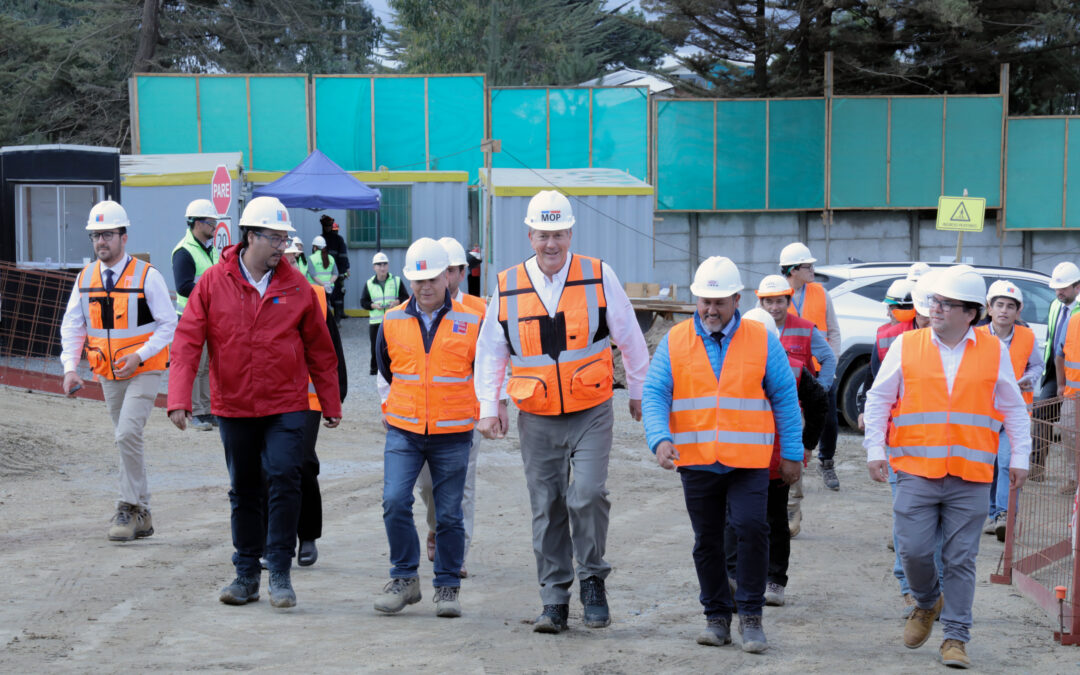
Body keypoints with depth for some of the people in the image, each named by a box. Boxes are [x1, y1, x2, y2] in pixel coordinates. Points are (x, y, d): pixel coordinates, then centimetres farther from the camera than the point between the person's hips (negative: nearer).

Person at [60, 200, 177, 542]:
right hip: (108, 375, 5)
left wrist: (139, 356, -20)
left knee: (127, 434, -20)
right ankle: (142, 515, 20)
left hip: (143, 372, -5)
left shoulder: (146, 276, -11)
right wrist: (70, 367, -6)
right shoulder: (85, 279, 4)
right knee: (126, 441, 11)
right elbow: (72, 327, 8)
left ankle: (129, 508, -9)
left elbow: (169, 324, -9)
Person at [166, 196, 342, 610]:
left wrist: (331, 404, 11)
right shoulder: (213, 283, -3)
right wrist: (179, 398, -14)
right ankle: (247, 574, 22)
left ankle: (280, 571, -2)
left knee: (284, 479, -12)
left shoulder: (296, 287, -1)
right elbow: (187, 342, -5)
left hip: (286, 406, -1)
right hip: (233, 407, 1)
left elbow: (320, 350, 7)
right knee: (244, 491, 11)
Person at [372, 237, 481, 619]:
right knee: (394, 502, -12)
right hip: (403, 431, 1)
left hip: (453, 435, -1)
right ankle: (405, 579, 2)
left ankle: (447, 587, 15)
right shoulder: (392, 322, 4)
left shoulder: (471, 323, 0)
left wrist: (474, 414, 11)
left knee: (448, 513, 3)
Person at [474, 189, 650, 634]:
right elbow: (490, 351, 12)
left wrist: (640, 391, 14)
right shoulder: (508, 287, 2)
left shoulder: (598, 277, -3)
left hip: (591, 414, -2)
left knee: (586, 496, -16)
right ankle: (555, 601, 14)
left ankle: (593, 580, 5)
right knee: (547, 510, 5)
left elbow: (629, 337, 8)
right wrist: (488, 407, 8)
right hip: (537, 419, 2)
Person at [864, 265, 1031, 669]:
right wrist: (875, 449, 1)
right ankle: (928, 603, 28)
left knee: (960, 560, 1)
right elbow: (879, 400, 9)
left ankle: (956, 638, 11)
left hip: (970, 478, 0)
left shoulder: (994, 352, 5)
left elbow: (1014, 409, 13)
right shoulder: (906, 346, 4)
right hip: (916, 472, 0)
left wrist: (1019, 457, 8)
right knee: (913, 551, -3)